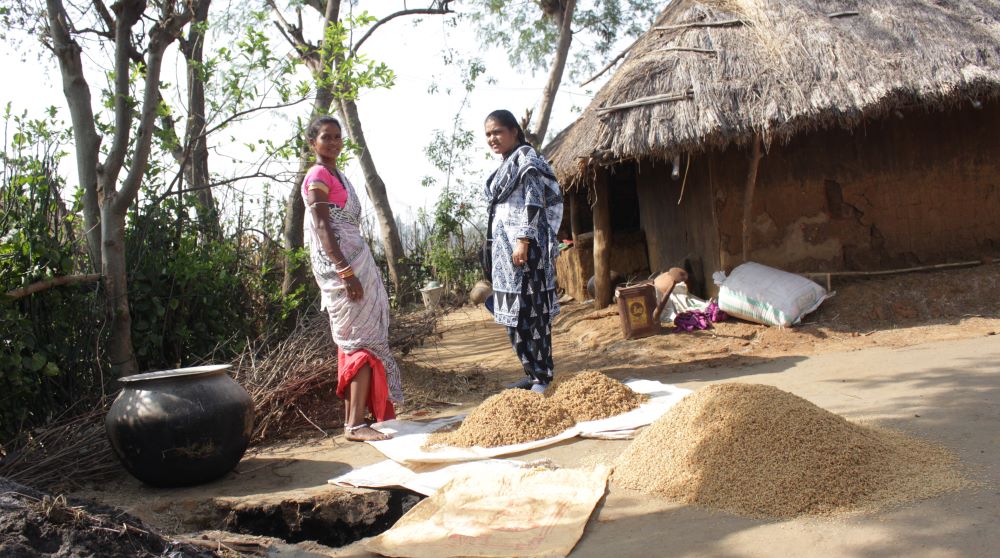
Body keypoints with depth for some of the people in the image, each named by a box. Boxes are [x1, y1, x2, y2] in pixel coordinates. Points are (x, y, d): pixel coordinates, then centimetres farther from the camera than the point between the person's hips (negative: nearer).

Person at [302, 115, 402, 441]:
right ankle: (356, 424, -14)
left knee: (353, 340, 10)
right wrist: (346, 272, -24)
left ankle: (354, 417, 16)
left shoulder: (337, 175, 19)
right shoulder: (318, 176, -8)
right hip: (340, 264, -10)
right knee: (363, 339, -13)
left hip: (354, 260, 10)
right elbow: (322, 227, -17)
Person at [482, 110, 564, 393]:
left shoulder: (526, 157, -5)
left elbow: (534, 201, -14)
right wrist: (494, 251, 22)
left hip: (524, 244, -9)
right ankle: (533, 372, 15)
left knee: (530, 311, -9)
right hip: (504, 246, 9)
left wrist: (523, 240, -22)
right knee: (514, 313, 9)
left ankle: (541, 377, -5)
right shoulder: (505, 165, 21)